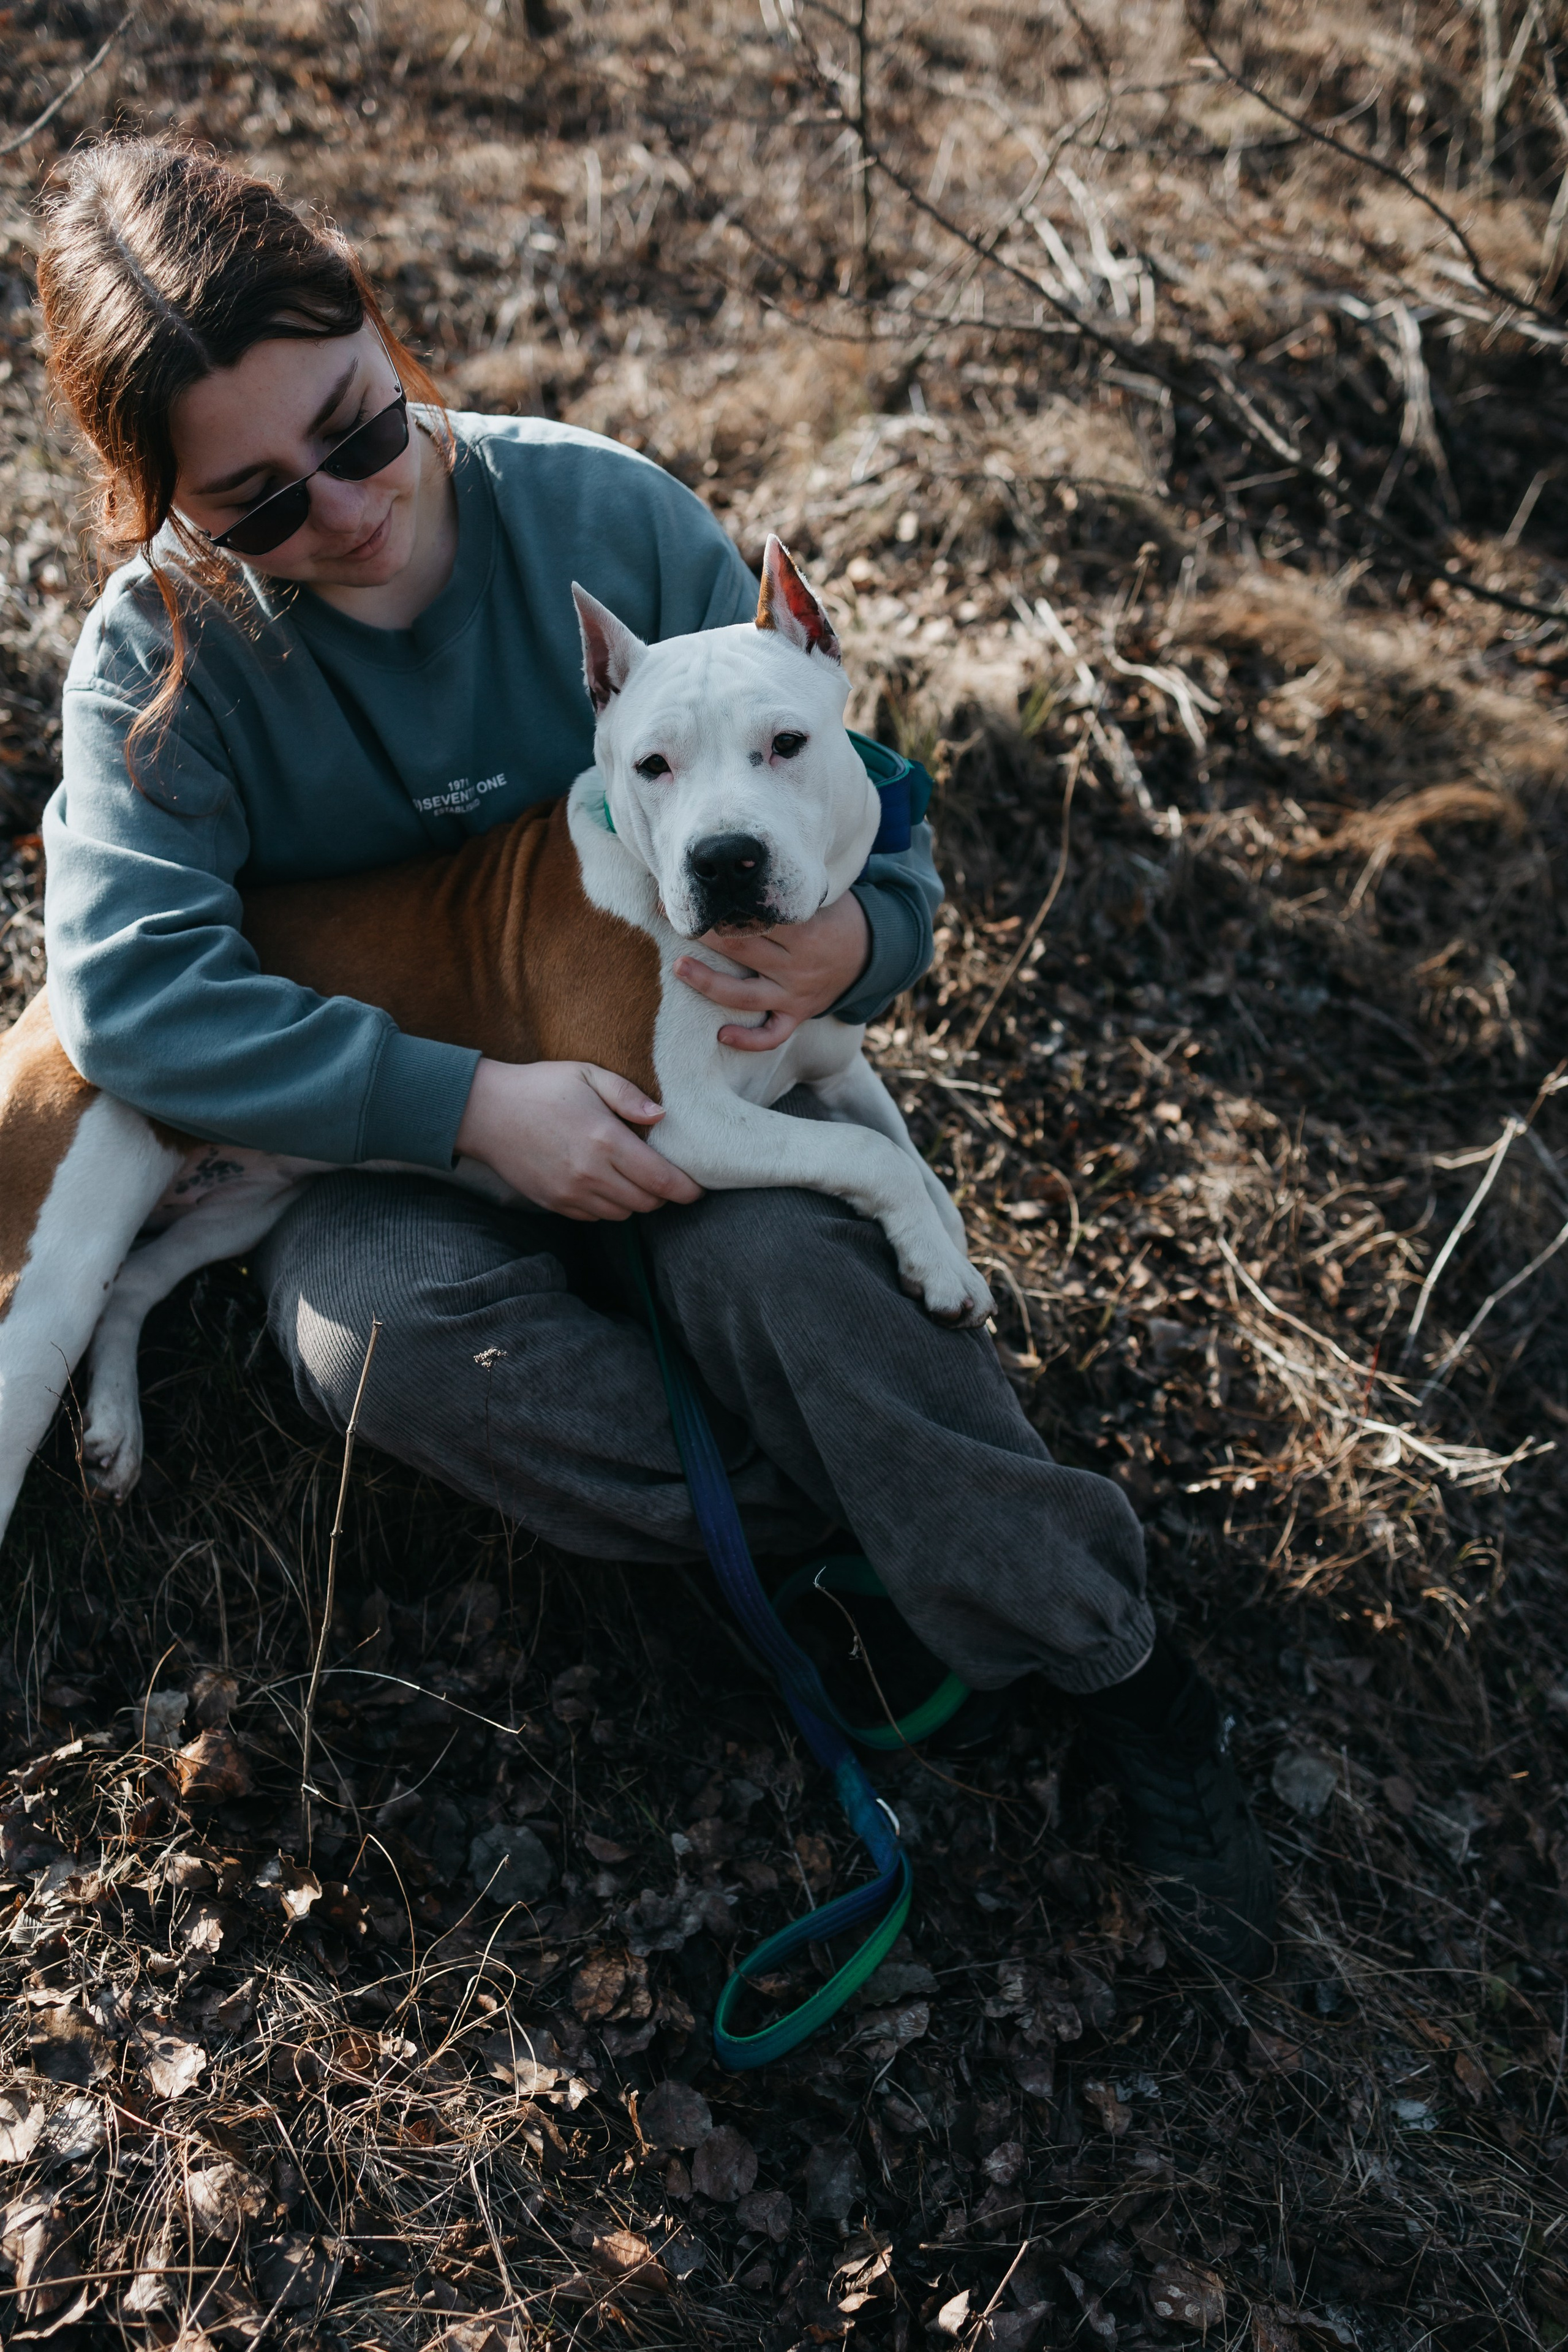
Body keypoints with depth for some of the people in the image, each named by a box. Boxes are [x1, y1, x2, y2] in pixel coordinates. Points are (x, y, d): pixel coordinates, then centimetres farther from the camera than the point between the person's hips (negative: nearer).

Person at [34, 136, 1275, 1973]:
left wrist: (852, 946, -29)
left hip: (665, 1079, 0)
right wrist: (475, 1104, -34)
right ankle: (878, 1521, -19)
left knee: (769, 1257, -34)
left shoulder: (600, 514, -10)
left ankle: (1109, 1657, -14)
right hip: (381, 1144, 1)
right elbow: (130, 983, -23)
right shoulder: (161, 652, -11)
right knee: (386, 1322, -35)